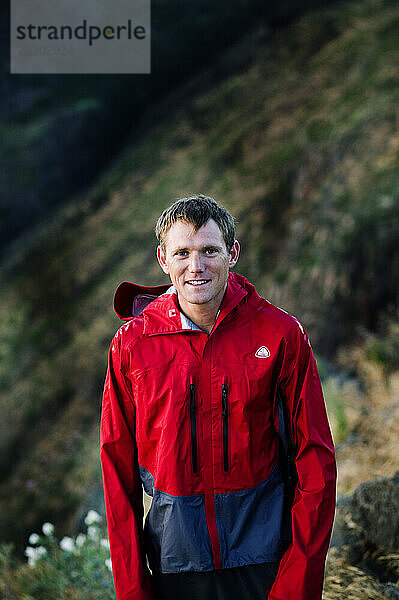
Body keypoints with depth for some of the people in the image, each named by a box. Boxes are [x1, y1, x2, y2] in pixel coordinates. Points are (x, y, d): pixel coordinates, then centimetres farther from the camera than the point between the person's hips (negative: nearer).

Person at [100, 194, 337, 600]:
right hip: (174, 557, 1)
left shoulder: (281, 334, -5)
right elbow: (118, 466, 1)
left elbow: (315, 458, -4)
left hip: (263, 553, -1)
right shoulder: (131, 344, -3)